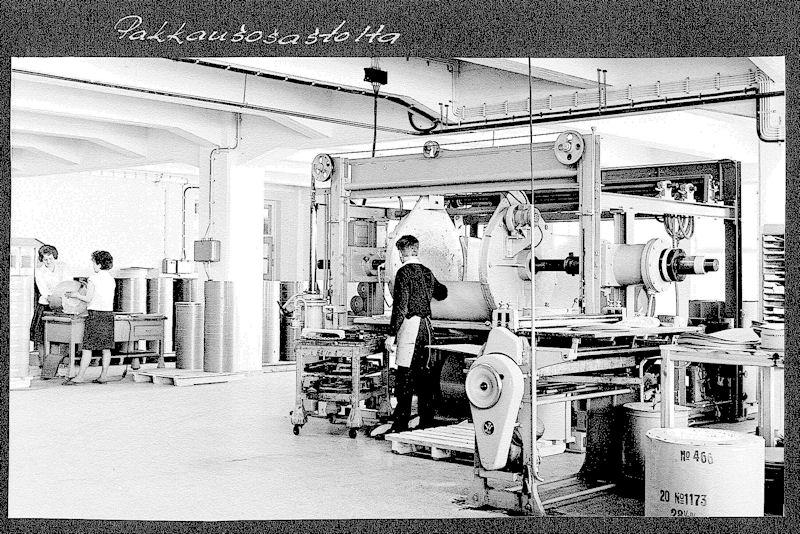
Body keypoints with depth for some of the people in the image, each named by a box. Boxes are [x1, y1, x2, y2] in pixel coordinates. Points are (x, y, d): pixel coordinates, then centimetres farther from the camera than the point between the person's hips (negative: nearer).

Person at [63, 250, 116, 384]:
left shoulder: (93, 278, -8)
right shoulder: (111, 280, 10)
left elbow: (88, 299, -7)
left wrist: (76, 295, 9)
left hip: (95, 314, -6)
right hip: (109, 313, 6)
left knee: (87, 347, -3)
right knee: (106, 347, 7)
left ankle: (80, 376, -3)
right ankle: (103, 376, 9)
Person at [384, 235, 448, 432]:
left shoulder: (404, 272, -10)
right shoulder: (426, 272, 11)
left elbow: (400, 306, -16)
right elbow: (441, 294, 29)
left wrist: (391, 334, -14)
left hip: (410, 326, -7)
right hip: (426, 326, 7)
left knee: (405, 376, -5)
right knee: (424, 373, 11)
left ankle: (401, 425, -4)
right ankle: (427, 422, 16)